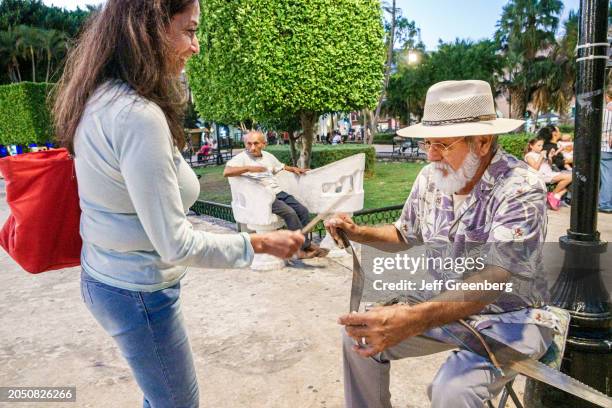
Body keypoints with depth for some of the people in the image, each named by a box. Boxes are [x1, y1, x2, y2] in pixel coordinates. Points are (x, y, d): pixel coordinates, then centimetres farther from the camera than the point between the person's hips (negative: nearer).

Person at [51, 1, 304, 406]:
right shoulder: (138, 116, -29)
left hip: (105, 276, 9)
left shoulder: (101, 100, 1)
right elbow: (176, 245, -27)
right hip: (138, 294, -9)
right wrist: (261, 243, -17)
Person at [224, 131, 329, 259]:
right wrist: (249, 168, -29)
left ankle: (301, 248, -3)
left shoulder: (268, 156, 19)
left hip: (278, 192, 8)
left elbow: (280, 166, 38)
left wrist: (293, 169, 21)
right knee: (289, 212, -26)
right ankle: (306, 246, -14)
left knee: (303, 211, -8)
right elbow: (226, 172, -20)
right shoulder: (241, 158, -3)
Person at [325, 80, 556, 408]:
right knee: (360, 335, -4)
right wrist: (359, 233, -5)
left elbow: (497, 278, -35)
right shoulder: (430, 177, -3)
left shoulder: (520, 189, -23)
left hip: (509, 317, -6)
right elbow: (407, 235, 14)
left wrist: (415, 318, -50)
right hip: (444, 304, 6)